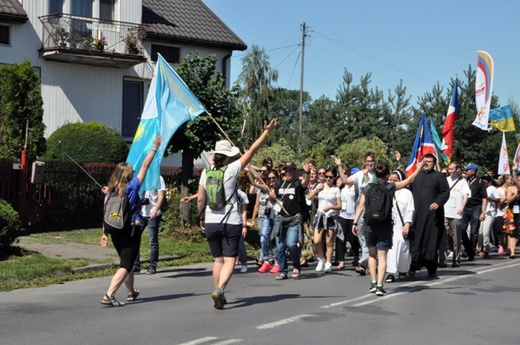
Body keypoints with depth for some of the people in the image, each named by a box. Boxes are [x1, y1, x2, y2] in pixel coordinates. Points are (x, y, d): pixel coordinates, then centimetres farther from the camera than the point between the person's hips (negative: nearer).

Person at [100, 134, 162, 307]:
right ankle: (109, 295, -21)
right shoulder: (132, 187, -9)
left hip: (115, 232, 6)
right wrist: (154, 147, 1)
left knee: (127, 262, 23)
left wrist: (105, 233, 8)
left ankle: (131, 292, 38)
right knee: (126, 265, -5)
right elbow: (145, 166, -6)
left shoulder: (110, 190, 3)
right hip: (130, 231, -6)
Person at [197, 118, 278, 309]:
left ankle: (218, 293, 16)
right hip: (231, 223, -4)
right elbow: (252, 151, -7)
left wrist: (202, 218, 18)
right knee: (229, 260, -2)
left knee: (218, 259, 15)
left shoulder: (206, 172, 1)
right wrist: (267, 132, -3)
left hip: (211, 223, 4)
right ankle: (219, 290, -23)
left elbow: (200, 199, 3)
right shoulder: (231, 170, -9)